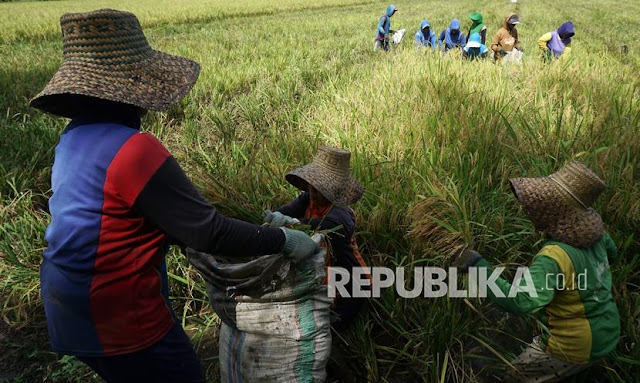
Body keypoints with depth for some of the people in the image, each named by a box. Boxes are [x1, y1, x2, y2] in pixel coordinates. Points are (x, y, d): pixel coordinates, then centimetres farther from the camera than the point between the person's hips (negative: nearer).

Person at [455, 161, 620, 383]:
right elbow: (611, 253, 14)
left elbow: (521, 302, -45)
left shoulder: (555, 256, -33)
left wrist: (478, 266, -41)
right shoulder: (593, 230, -9)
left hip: (576, 346, -8)